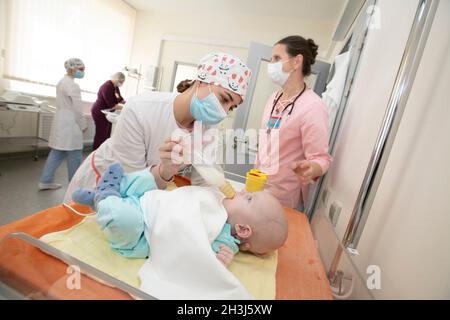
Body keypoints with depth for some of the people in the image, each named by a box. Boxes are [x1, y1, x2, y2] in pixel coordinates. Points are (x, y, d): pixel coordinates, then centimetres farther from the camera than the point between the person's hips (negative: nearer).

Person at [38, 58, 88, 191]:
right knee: (74, 156, 1)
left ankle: (46, 181, 21)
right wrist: (83, 125, -6)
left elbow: (63, 104, 18)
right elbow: (77, 109, -17)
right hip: (70, 124, -9)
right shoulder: (73, 85, -15)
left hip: (61, 122, 10)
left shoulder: (62, 82, 15)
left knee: (57, 153, 15)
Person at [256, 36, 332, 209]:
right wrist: (256, 176, 15)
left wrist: (309, 169, -41)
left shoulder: (312, 107, -21)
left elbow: (320, 158, -19)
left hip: (282, 194, -7)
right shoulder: (274, 97, 3)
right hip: (260, 184, 7)